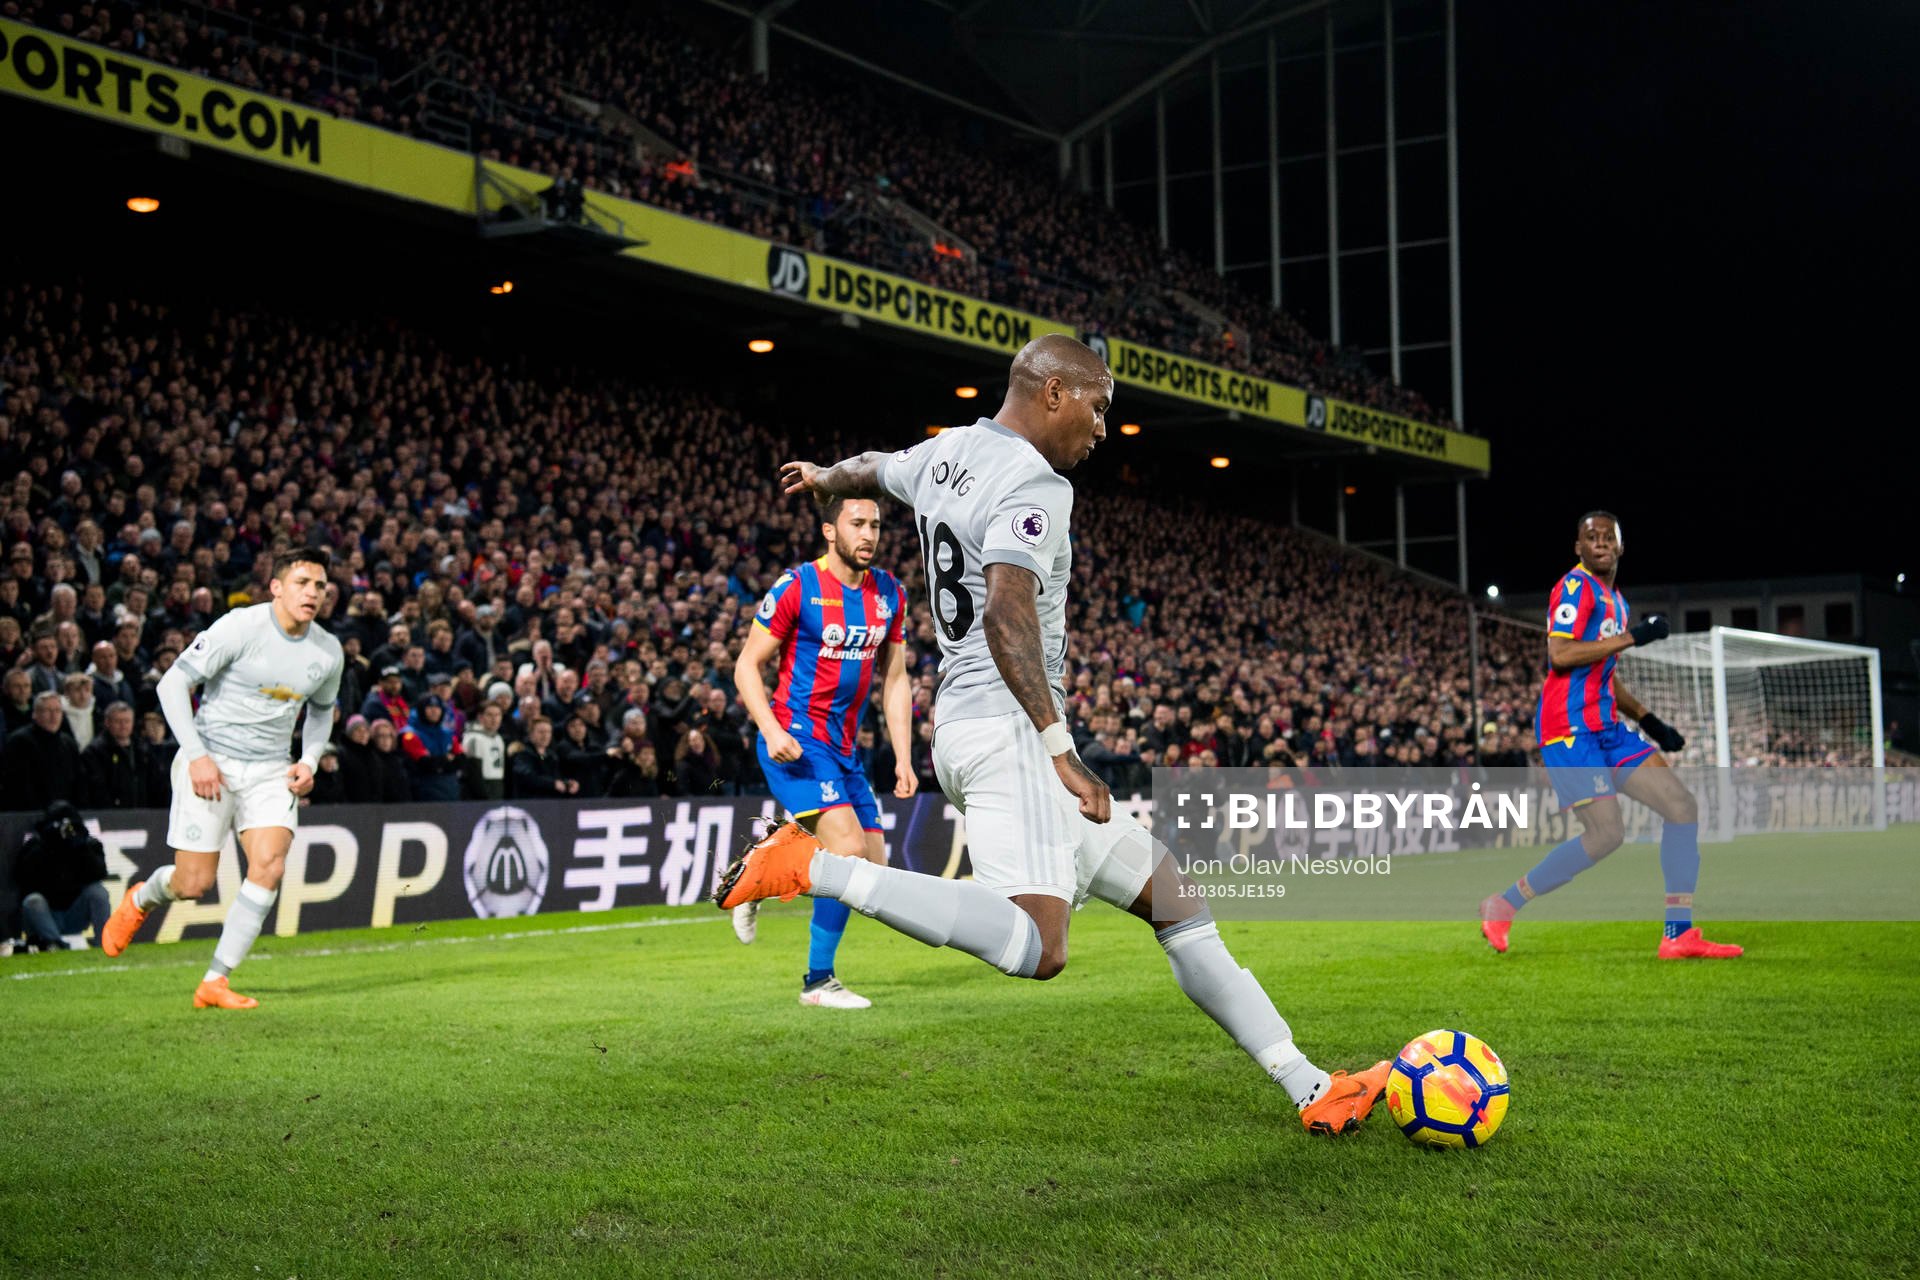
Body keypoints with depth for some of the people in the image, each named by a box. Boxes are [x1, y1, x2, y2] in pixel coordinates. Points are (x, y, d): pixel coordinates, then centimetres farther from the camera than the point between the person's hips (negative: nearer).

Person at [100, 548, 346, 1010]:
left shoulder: (328, 651, 3)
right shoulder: (239, 628, -14)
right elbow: (173, 683, -12)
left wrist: (309, 761, 5)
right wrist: (197, 755, -19)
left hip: (270, 771, 4)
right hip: (211, 762, -4)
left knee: (269, 866, -18)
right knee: (194, 883, -4)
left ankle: (215, 982, -7)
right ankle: (142, 898, 35)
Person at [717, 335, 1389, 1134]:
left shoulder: (945, 454, 16)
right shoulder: (1034, 483, -11)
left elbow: (871, 469, 38)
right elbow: (1007, 617, -23)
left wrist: (821, 478, 61)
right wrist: (1060, 749, -23)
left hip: (962, 725, 11)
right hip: (1005, 730, -11)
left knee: (1172, 900, 11)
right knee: (1037, 947, -28)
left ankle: (1311, 1089, 11)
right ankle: (811, 868, -20)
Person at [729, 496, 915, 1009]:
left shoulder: (890, 593, 8)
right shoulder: (797, 587, -10)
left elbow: (894, 679, 14)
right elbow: (747, 665, -7)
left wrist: (903, 758, 7)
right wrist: (772, 730, -21)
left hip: (843, 746, 7)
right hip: (796, 743, -7)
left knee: (873, 863, 5)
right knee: (848, 848, -21)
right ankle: (818, 981, -7)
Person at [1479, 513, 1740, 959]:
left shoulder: (1615, 600, 22)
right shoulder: (1575, 587, -8)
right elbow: (1560, 655, -22)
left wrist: (1649, 721, 24)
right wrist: (1632, 636, -18)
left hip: (1607, 729, 9)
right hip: (1570, 728, -9)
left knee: (1683, 807, 0)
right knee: (1607, 833, -15)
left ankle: (1679, 935, 2)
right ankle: (1503, 905, 0)